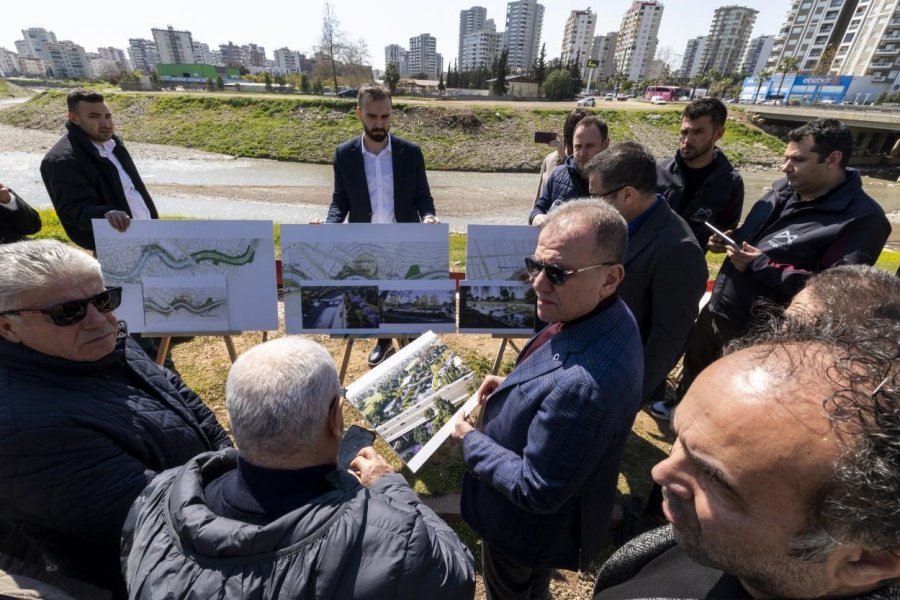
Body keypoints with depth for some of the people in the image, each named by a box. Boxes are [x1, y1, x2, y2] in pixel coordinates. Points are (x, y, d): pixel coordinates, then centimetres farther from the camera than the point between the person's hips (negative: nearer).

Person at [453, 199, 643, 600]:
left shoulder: (584, 383, -44)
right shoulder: (603, 317, -14)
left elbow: (536, 491, -31)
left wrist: (469, 439, -20)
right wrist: (512, 386, -6)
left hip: (532, 525, -7)